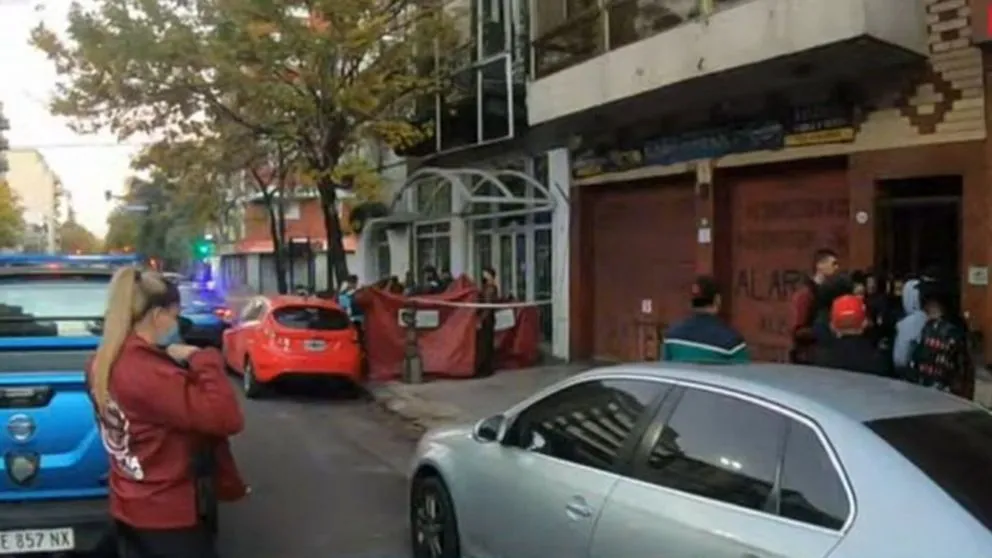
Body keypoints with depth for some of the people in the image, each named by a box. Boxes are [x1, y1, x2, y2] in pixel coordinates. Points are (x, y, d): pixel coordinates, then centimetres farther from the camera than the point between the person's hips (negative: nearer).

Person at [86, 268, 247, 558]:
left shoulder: (101, 364, 2)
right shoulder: (149, 373, -27)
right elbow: (225, 419, -29)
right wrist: (203, 360, -20)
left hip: (129, 509, 9)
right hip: (168, 515, -9)